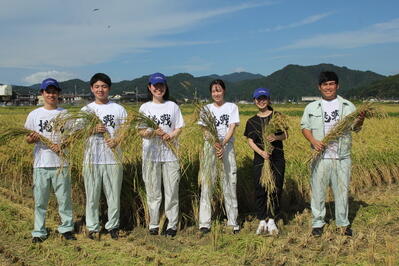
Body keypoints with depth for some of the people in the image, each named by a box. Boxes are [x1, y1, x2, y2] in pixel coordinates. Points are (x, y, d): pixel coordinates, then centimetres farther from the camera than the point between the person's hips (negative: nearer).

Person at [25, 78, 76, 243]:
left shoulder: (65, 114, 3)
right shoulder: (34, 114, 4)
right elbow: (28, 139, 5)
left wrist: (62, 145, -14)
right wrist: (31, 138, -18)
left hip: (61, 163, 0)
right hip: (41, 164, 0)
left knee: (64, 198, 7)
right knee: (40, 200, 7)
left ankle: (66, 228, 20)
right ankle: (39, 232, 18)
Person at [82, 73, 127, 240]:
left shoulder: (118, 109, 6)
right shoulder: (86, 110, 7)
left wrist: (117, 141, -15)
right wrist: (93, 130, -14)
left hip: (113, 158, 0)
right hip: (92, 158, 0)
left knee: (114, 194, 6)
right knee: (92, 195, 6)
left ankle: (113, 226, 20)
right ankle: (92, 227, 19)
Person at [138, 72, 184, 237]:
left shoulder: (172, 106, 7)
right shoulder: (145, 108, 5)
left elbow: (179, 128, 6)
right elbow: (141, 132, 0)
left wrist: (171, 135, -15)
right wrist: (154, 132, -19)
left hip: (170, 154, 0)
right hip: (151, 154, 0)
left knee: (171, 190, 2)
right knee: (153, 191, 6)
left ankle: (172, 225, 13)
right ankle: (153, 224, 18)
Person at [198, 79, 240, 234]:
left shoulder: (232, 107, 7)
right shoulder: (206, 109, 8)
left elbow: (232, 128, -4)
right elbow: (206, 131, -3)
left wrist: (223, 144, -20)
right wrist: (215, 146, -20)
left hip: (228, 145, 0)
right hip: (210, 145, 0)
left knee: (230, 182, 1)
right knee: (206, 182, -4)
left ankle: (233, 222, 9)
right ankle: (205, 223, 0)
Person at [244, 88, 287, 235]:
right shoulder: (252, 121, 7)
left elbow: (285, 135, 3)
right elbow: (250, 141, 2)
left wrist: (276, 137, -20)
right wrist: (261, 152, -15)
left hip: (277, 158, -1)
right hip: (260, 158, 1)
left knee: (276, 189, 2)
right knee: (260, 190, 1)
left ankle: (272, 220, 16)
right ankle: (262, 221, 14)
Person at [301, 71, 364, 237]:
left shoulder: (348, 106, 8)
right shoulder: (312, 107, 8)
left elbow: (355, 127, 5)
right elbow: (305, 127, 5)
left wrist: (360, 120, -17)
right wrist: (313, 141, -12)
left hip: (342, 157, 1)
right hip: (321, 156, 0)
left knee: (342, 190, 8)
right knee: (318, 190, 5)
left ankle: (343, 223, 22)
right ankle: (317, 223, 18)